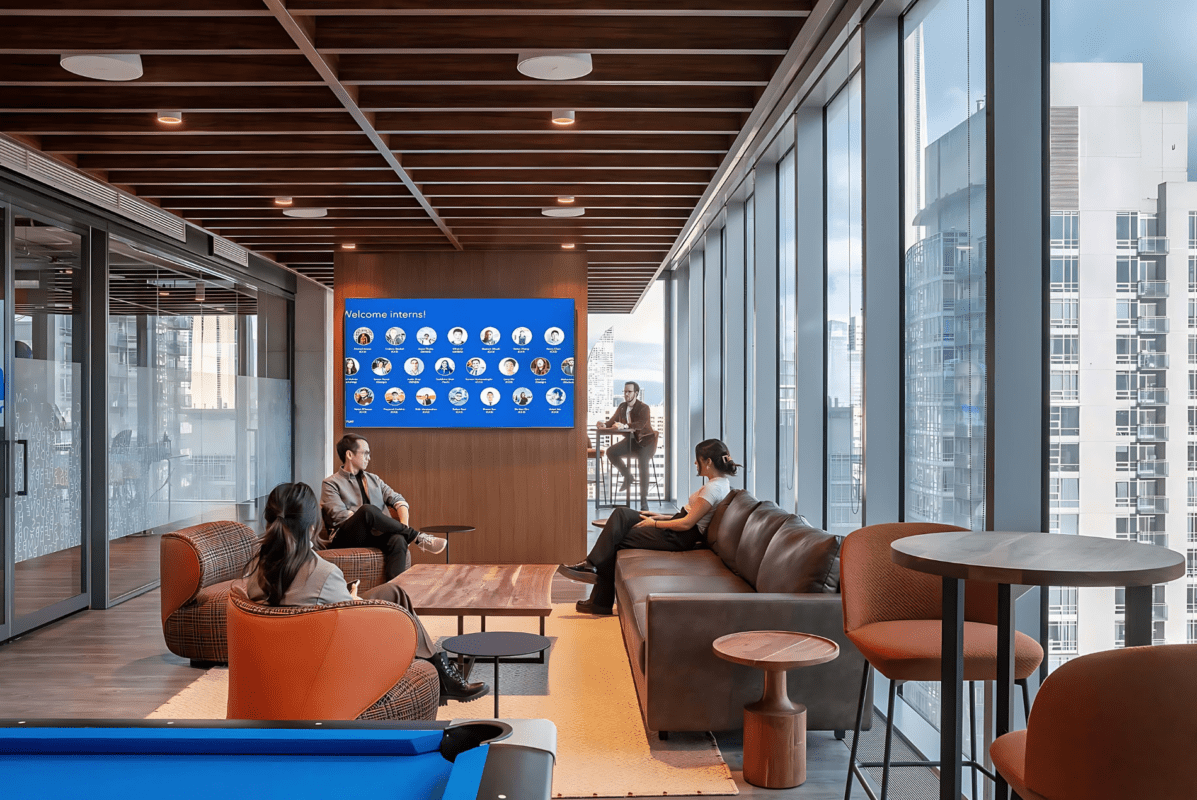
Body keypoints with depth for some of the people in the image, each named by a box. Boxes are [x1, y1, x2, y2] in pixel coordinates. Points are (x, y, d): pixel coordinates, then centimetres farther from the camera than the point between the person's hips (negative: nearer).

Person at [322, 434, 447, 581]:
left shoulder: (374, 479, 25)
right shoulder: (330, 484, 8)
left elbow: (397, 500, 15)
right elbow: (339, 515, -7)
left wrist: (404, 524, -5)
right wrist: (366, 515, -15)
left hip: (374, 536, 5)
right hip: (345, 539, -4)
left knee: (398, 539, -31)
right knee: (368, 509, -35)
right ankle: (417, 538, -24)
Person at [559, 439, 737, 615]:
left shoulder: (714, 488, -19)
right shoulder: (722, 483, 13)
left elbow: (686, 523, -21)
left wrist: (654, 523, -9)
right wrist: (662, 517, 13)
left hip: (679, 537, -10)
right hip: (677, 531, 10)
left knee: (615, 540, -3)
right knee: (621, 514, -2)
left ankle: (601, 602, 6)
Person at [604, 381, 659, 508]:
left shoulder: (643, 407, -14)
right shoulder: (622, 406, 6)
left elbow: (641, 424, -30)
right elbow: (612, 422, 7)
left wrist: (624, 425, -42)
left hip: (645, 441, -6)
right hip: (630, 440, 6)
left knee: (643, 465, -27)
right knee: (611, 452, -13)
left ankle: (644, 499, -20)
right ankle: (627, 475, 7)